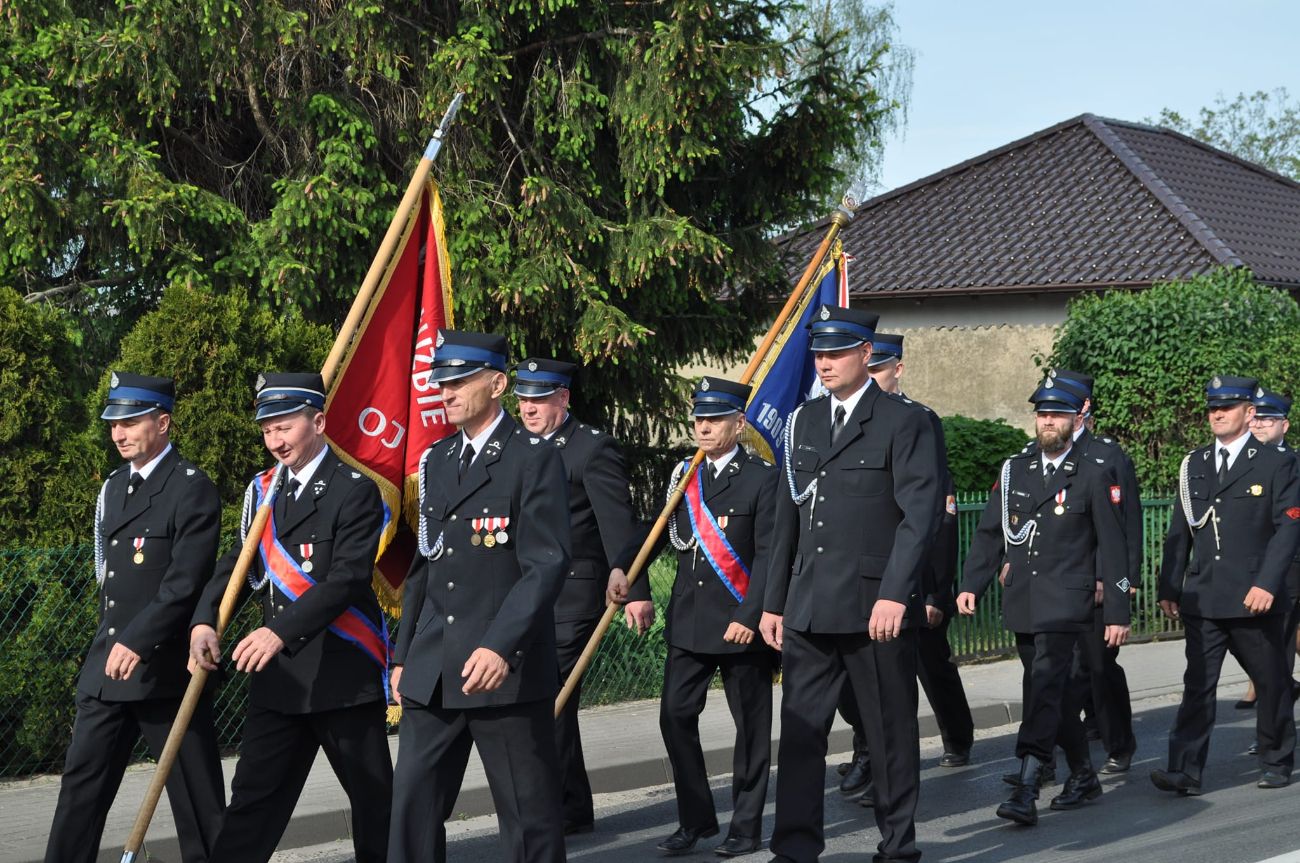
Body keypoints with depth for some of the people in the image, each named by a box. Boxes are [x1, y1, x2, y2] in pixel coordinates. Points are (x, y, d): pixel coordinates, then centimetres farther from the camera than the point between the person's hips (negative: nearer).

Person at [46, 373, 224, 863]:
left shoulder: (192, 489, -10)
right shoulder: (113, 487, 15)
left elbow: (186, 581, -19)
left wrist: (138, 643, -23)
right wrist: (108, 644, 16)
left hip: (165, 670, -7)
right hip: (106, 666, 8)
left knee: (194, 793, 1)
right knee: (82, 785, 7)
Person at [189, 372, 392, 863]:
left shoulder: (355, 491, -10)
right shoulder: (262, 490, 12)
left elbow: (347, 578, -19)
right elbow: (238, 564, 8)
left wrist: (282, 631, -30)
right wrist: (204, 621, -11)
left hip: (343, 676, -5)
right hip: (277, 677, 6)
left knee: (374, 799, 6)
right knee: (253, 799, 4)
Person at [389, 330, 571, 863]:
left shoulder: (535, 460, -6)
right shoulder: (436, 461, 15)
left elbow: (547, 565, -15)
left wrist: (501, 647, -25)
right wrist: (404, 655, 17)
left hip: (508, 670, -6)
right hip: (432, 674, 6)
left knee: (529, 816, 3)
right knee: (413, 803, 4)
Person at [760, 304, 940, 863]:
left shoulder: (904, 422, -3)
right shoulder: (804, 421, 15)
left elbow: (919, 514, -10)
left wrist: (895, 594, -20)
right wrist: (774, 601, 15)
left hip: (876, 606, -5)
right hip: (809, 605, 5)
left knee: (890, 732, 5)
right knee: (800, 728, 3)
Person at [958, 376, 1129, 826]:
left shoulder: (1095, 476, -1)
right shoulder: (1013, 470, 11)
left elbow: (1112, 547, -1)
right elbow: (990, 532, 12)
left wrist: (1117, 612, -4)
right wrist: (971, 585, 0)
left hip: (1064, 604, -5)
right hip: (1022, 604, 5)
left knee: (1045, 691, -15)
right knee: (1052, 693, 14)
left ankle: (1025, 792, -20)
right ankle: (1083, 776, 30)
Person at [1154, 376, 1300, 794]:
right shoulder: (1194, 464, 12)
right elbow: (1179, 532, 13)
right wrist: (1169, 588, 7)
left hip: (1255, 600, -3)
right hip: (1203, 599, 3)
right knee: (1197, 684, -4)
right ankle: (1185, 772, -8)